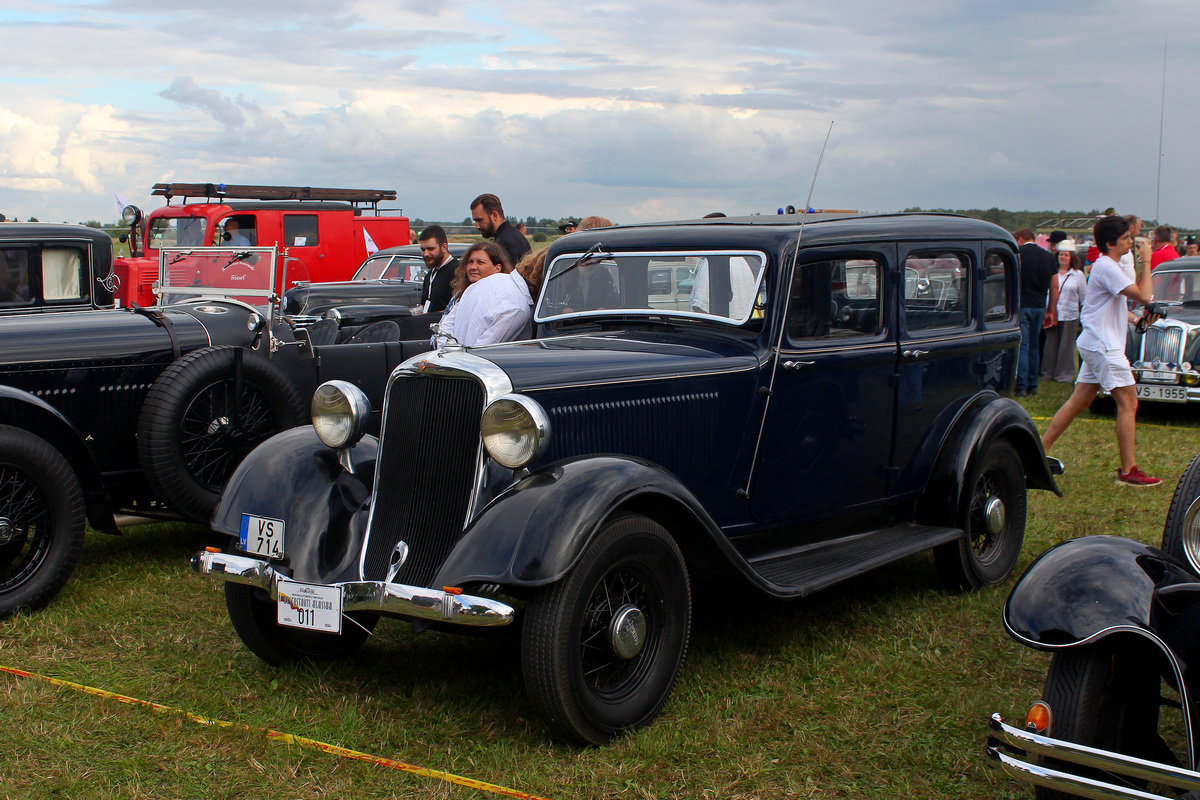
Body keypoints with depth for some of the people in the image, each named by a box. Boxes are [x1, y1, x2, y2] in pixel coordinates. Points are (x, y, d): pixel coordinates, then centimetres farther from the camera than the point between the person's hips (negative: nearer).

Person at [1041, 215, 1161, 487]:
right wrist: (1146, 262, -13)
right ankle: (1128, 471, -4)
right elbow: (1144, 296, -22)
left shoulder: (1106, 265, 16)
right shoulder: (1107, 267, -16)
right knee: (1128, 402, -6)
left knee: (1078, 402, 11)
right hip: (1103, 345, -10)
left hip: (1095, 344, 10)